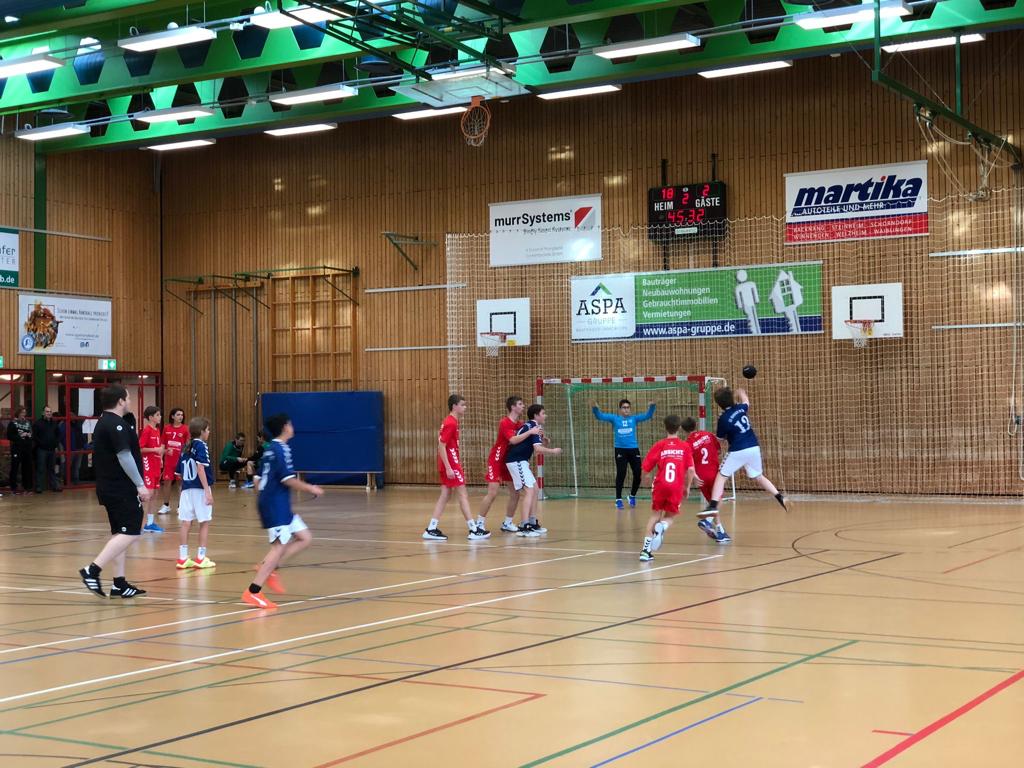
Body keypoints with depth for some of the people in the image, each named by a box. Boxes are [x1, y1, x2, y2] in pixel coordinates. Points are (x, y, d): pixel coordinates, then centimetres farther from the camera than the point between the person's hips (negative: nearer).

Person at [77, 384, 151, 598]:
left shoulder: (103, 423, 17)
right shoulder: (116, 425, -15)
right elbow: (124, 457, -21)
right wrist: (140, 485, -19)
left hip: (109, 487, 11)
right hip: (121, 489, -11)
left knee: (120, 534, 11)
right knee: (130, 533, -11)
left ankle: (119, 583, 12)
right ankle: (93, 570, -17)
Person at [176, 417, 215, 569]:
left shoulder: (185, 447, 13)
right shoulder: (201, 445, -7)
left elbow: (179, 472, 12)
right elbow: (200, 468, -18)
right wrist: (208, 491, -19)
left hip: (186, 489, 6)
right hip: (200, 489, -6)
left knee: (186, 522, 8)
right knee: (204, 522, 6)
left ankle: (183, 558, 10)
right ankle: (201, 558, 8)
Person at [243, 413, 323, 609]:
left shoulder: (270, 449, 15)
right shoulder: (281, 449, -13)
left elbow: (259, 478, 19)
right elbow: (288, 480, -19)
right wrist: (311, 488, -8)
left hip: (278, 505, 10)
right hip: (276, 505, -10)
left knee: (305, 538, 10)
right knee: (280, 546, -11)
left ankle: (268, 568, 5)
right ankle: (253, 592, -12)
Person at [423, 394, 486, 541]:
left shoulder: (450, 421, 13)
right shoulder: (451, 423, -16)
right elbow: (441, 446, -20)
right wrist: (448, 468, -22)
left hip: (449, 465, 9)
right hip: (451, 465, -9)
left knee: (445, 496, 9)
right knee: (463, 496, -4)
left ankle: (431, 529, 6)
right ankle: (474, 530, -1)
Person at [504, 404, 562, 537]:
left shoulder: (528, 425, 17)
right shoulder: (534, 427, -12)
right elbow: (538, 448, -23)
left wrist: (543, 439, 8)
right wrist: (553, 451, -8)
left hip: (519, 461, 10)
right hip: (517, 461, -10)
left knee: (534, 489, 15)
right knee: (529, 491, -14)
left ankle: (532, 523, 21)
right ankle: (523, 527, -20)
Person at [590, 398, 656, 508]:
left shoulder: (634, 419, 9)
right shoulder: (614, 418, 6)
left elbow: (648, 415, 1)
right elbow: (600, 416, 0)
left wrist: (652, 406, -19)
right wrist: (595, 407, -20)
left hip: (634, 449, 2)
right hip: (620, 450, -2)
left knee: (637, 474, 1)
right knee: (621, 474, -5)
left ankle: (632, 496, 25)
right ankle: (618, 499, 6)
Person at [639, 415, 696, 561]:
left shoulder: (659, 445, 5)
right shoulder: (685, 447, 5)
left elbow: (646, 468, 3)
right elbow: (691, 469, -1)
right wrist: (687, 487, 11)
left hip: (660, 486, 0)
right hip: (677, 488, 0)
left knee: (655, 515, 17)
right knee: (669, 517, 19)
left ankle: (646, 549, 4)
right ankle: (662, 526, -18)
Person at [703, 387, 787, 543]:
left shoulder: (723, 419, -11)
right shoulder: (741, 408, 4)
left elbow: (722, 436, 1)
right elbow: (746, 403, 30)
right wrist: (742, 394, 49)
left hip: (738, 452, -5)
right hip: (754, 448, 5)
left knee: (721, 477, 2)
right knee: (758, 477, 23)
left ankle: (713, 506, -13)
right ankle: (780, 498, 15)